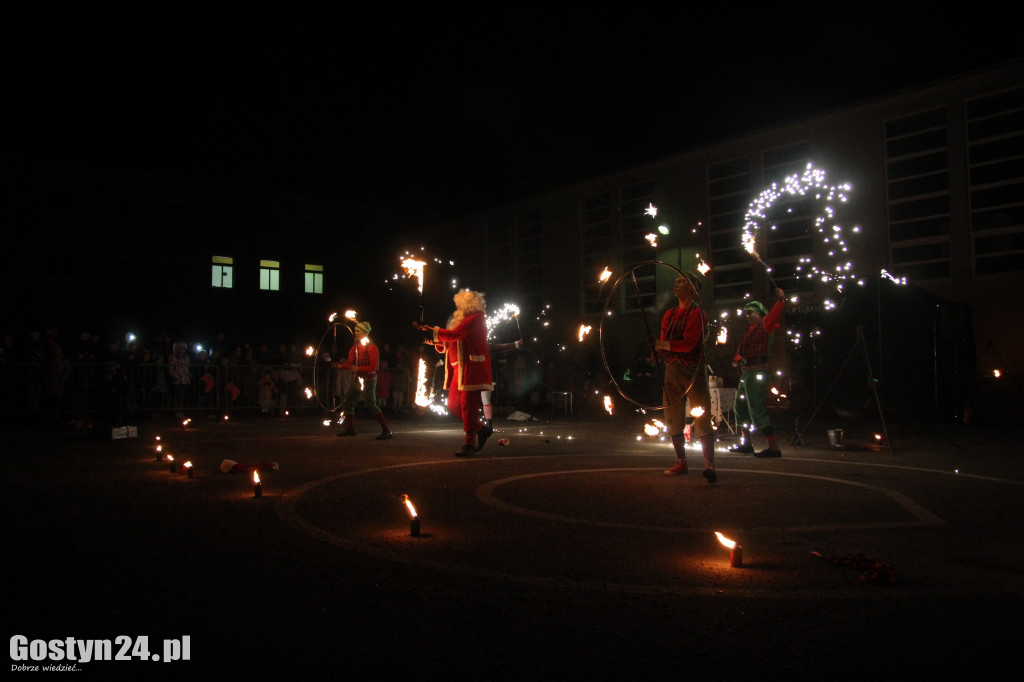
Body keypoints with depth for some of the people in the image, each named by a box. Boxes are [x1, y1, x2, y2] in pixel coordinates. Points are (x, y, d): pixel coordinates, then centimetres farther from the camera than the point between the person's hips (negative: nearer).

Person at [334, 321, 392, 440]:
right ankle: (350, 428, 29)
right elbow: (350, 362, 12)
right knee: (348, 402, 14)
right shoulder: (355, 346, 10)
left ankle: (386, 431, -13)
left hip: (368, 380, -9)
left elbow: (374, 367, -18)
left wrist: (357, 369, -26)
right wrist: (340, 365, -7)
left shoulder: (372, 347, -13)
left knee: (371, 405, -15)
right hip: (357, 379, 9)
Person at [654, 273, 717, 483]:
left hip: (693, 370, -7)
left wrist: (663, 345, -15)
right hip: (672, 371, 7)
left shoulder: (698, 313, -4)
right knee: (673, 420, 9)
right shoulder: (669, 315, 17)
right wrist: (657, 350, -3)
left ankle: (709, 464, -12)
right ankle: (681, 462, 20)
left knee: (701, 418, -11)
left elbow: (688, 344, -16)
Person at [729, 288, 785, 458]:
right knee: (741, 409, 17)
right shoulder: (750, 330, 24)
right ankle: (746, 444, 27)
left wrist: (780, 299, -34)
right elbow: (742, 351, 24)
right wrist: (737, 359, 5)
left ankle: (774, 448, -16)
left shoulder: (764, 325, -4)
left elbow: (774, 316, -26)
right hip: (746, 372, 10)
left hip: (757, 372, -10)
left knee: (757, 411, -16)